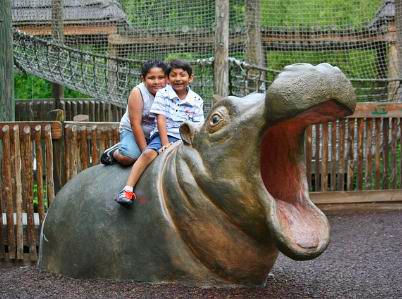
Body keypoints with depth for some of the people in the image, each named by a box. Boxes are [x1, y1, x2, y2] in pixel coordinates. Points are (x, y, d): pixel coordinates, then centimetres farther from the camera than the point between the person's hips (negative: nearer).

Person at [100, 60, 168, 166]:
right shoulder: (138, 92, -20)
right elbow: (135, 124, -21)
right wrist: (145, 151, -23)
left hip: (156, 134, 6)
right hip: (132, 131, -6)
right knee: (129, 157, -31)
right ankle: (114, 152, 8)